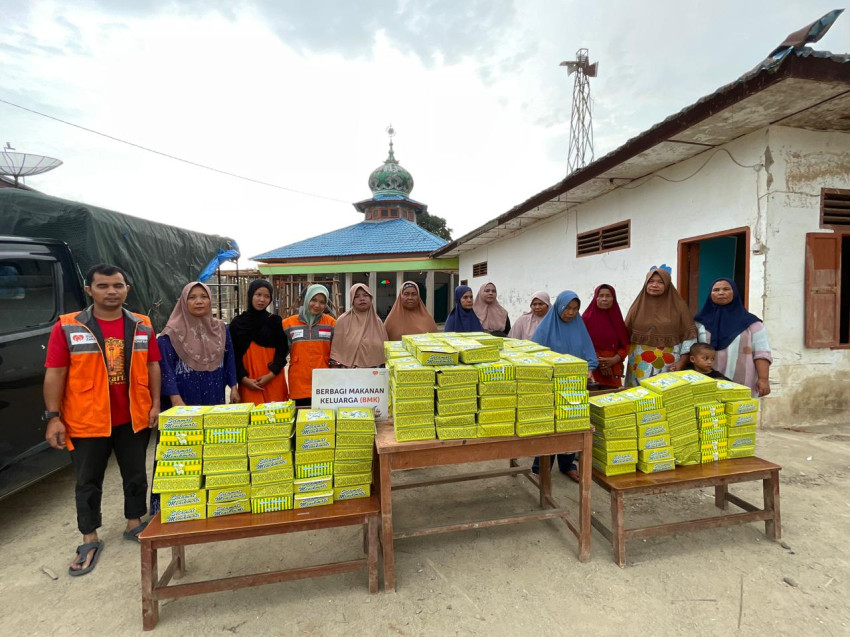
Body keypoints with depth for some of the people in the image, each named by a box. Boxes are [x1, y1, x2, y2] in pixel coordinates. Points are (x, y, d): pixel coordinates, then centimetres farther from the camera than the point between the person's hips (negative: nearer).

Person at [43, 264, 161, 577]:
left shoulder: (142, 326, 1)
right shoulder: (68, 327, -7)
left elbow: (152, 366, 5)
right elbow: (55, 374, -6)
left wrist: (155, 404, 0)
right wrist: (53, 417, -9)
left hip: (133, 418, 2)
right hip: (86, 420, -2)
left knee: (136, 475, 14)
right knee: (88, 482, 12)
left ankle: (134, 524, 33)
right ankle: (90, 539, 29)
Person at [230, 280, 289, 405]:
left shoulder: (275, 321, 5)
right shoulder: (237, 323, 6)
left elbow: (282, 350, 2)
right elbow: (234, 355, 5)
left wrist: (271, 374, -10)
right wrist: (243, 378, -7)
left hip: (273, 380, 0)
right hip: (248, 382, 0)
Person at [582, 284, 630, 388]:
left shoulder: (617, 319, 10)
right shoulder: (587, 318, -2)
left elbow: (625, 345, 8)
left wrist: (614, 359, -9)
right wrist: (598, 361, -14)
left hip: (614, 370, 3)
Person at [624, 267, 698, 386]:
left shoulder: (679, 305, 1)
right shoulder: (638, 305, 5)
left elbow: (689, 335, 0)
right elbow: (626, 334, 5)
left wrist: (682, 361, -8)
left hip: (669, 364, -1)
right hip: (640, 364, 1)